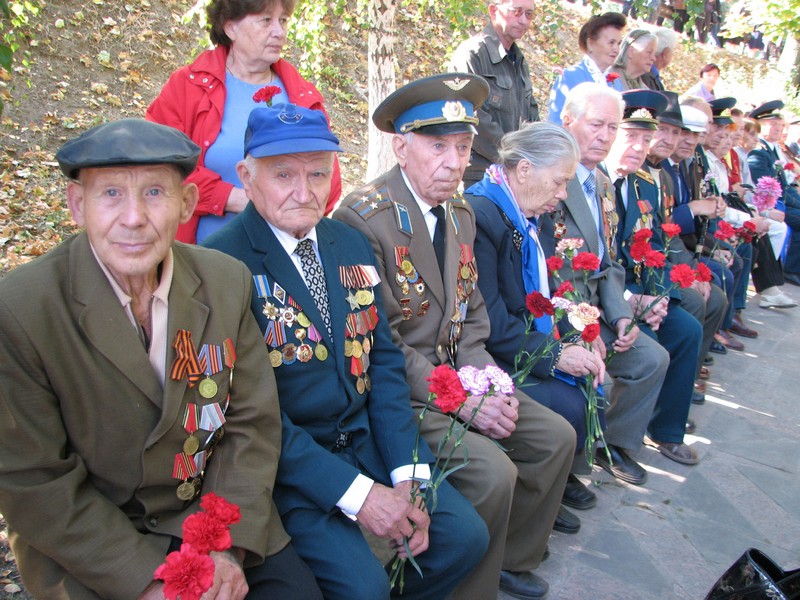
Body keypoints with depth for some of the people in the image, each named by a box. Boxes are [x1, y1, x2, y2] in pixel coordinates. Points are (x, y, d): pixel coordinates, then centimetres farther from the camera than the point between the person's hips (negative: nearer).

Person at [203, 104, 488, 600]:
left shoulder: (353, 246, 6)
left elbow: (385, 361, 5)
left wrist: (408, 475, -6)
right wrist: (358, 493, -20)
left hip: (369, 439, 6)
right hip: (286, 462, -5)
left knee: (465, 536, -4)